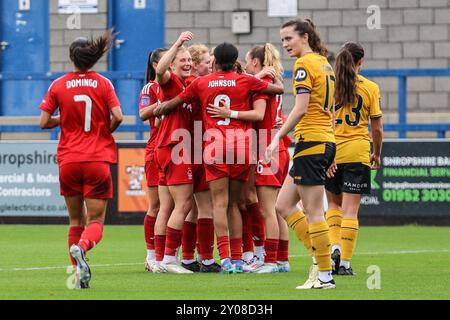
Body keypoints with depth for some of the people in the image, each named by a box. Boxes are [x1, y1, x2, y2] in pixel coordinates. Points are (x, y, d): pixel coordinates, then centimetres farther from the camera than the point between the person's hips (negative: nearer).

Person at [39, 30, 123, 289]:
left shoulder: (58, 86, 1)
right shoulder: (103, 84, -1)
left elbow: (44, 122, -1)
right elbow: (117, 117, -10)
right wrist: (106, 131, 10)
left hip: (68, 160, 2)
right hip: (98, 159, -2)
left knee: (76, 221, 14)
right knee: (96, 221, 1)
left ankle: (80, 274, 6)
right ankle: (82, 247, -32)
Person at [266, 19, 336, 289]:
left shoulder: (304, 64, -10)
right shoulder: (325, 64, 17)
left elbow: (301, 108, -18)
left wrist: (278, 137, -17)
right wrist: (330, 155, 23)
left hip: (310, 141, -9)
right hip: (327, 142, 9)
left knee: (314, 212, -5)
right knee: (284, 204, 14)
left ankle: (325, 275, -3)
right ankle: (322, 256, 9)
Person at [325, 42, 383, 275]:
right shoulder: (370, 88, -2)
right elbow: (377, 128, 1)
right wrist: (377, 154, 17)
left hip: (331, 150, 2)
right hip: (357, 153, -2)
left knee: (334, 203, 20)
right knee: (350, 210, 0)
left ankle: (335, 247, 0)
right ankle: (344, 262, -3)